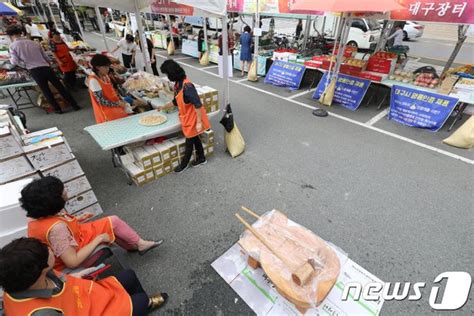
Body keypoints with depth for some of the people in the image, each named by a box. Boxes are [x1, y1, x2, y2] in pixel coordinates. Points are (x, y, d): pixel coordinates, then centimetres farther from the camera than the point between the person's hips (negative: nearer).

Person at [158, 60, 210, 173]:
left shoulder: (187, 86, -27)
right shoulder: (177, 84, 3)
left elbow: (198, 104, -28)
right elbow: (176, 101, 16)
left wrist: (199, 122, -26)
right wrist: (163, 107, 27)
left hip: (193, 119, -9)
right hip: (186, 118, 9)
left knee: (189, 142, 9)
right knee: (194, 138, 21)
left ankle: (184, 164, 29)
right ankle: (201, 158, 40)